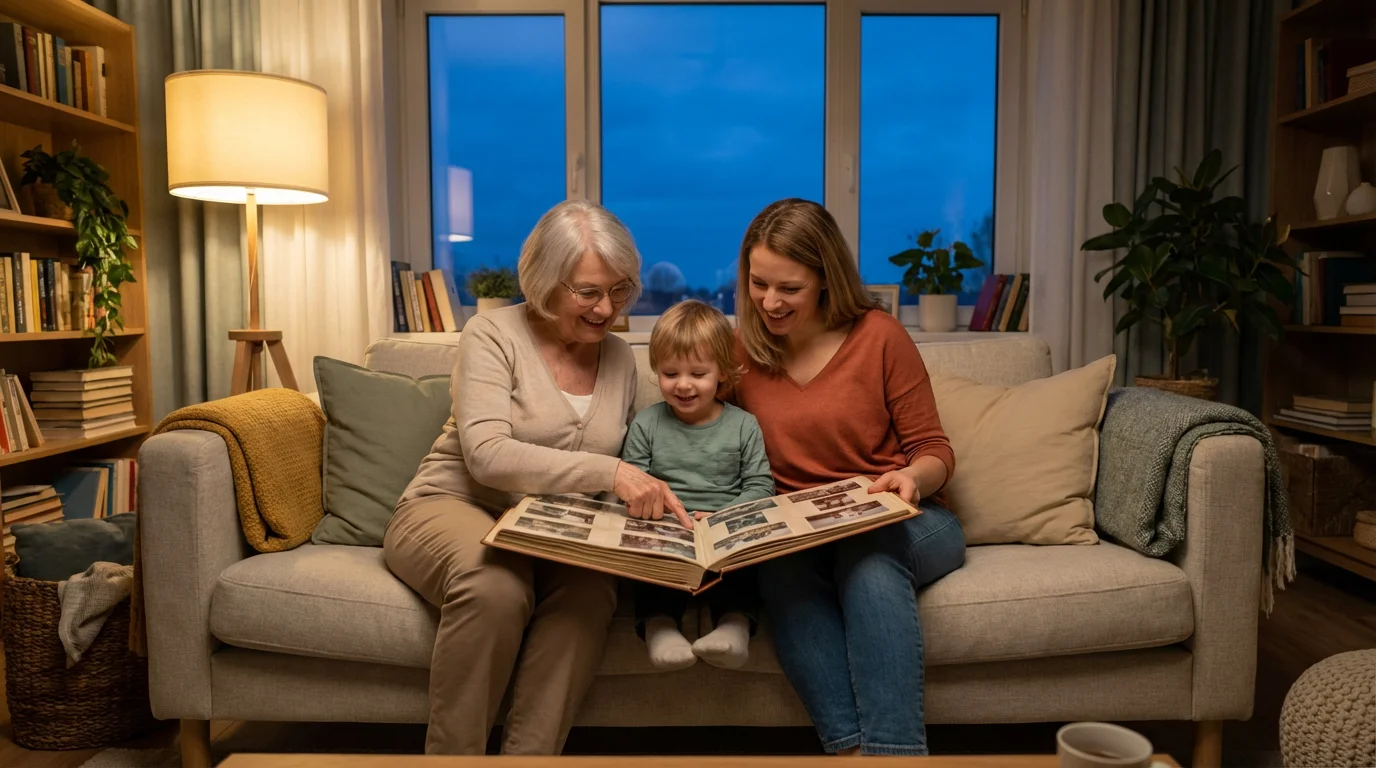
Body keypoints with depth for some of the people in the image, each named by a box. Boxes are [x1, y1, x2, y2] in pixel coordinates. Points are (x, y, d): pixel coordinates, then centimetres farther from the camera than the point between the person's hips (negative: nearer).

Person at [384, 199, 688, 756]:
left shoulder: (620, 357, 7)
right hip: (453, 509, -3)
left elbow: (627, 474, 13)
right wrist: (607, 472, -33)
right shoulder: (493, 334, -8)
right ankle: (452, 754, -16)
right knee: (496, 587, -38)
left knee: (590, 587, -32)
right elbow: (486, 455, -23)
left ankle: (529, 753, -18)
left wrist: (651, 497, -11)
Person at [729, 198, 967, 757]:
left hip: (901, 524, -1)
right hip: (794, 534, 2)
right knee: (781, 566, -34)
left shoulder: (878, 336, -3)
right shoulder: (740, 351, 5)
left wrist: (913, 478, -21)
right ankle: (852, 747, -36)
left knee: (869, 550, -36)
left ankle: (893, 748, -37)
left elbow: (934, 450, 1)